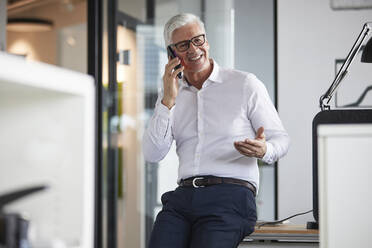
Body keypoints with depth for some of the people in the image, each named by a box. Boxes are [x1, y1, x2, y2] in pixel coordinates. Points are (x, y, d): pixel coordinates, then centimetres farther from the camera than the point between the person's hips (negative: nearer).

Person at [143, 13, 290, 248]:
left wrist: (264, 150, -17)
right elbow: (152, 155, 7)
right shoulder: (170, 95, 18)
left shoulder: (245, 84, 7)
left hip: (231, 195, -3)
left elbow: (281, 138, 8)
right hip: (183, 195, 3)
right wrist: (168, 101, -2)